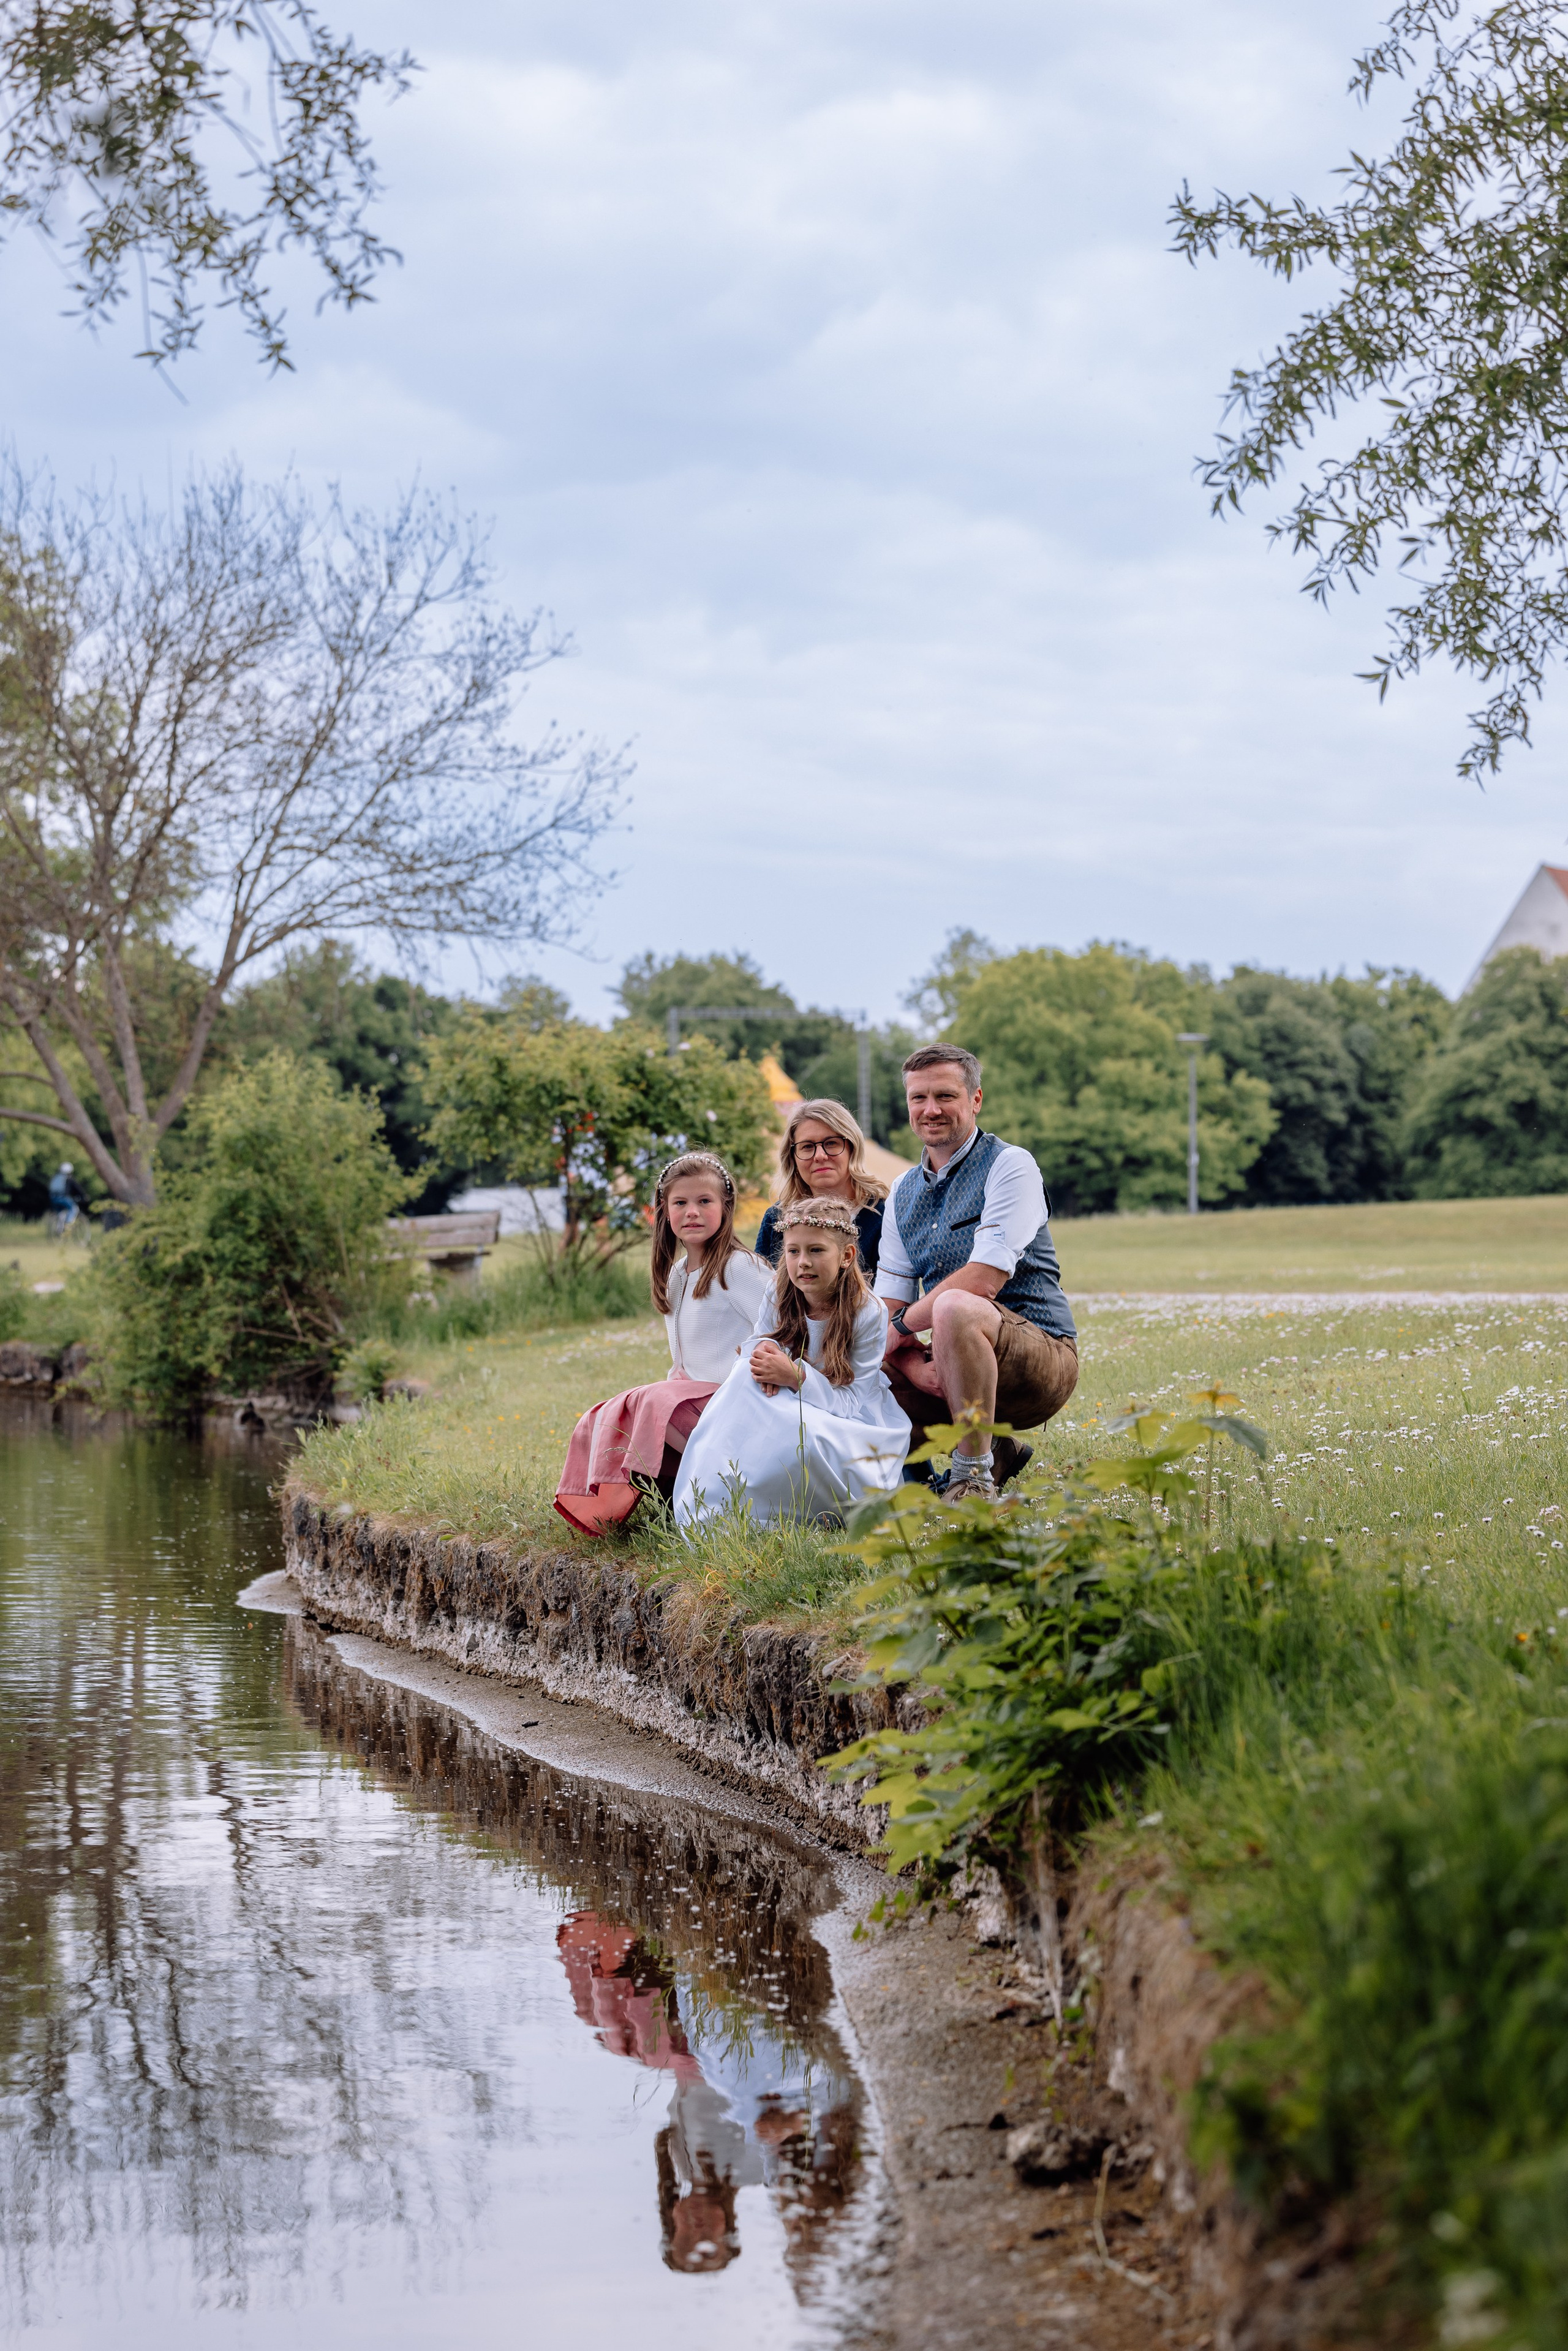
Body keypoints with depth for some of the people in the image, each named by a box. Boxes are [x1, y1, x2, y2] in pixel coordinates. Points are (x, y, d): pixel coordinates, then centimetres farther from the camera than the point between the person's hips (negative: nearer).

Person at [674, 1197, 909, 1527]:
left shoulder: (869, 1314, -17)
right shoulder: (780, 1297, -5)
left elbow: (852, 1401, -20)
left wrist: (797, 1377, -34)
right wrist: (765, 1349, -22)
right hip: (793, 1412, 5)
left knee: (806, 1435, -39)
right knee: (751, 1372, -24)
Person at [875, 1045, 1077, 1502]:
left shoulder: (1008, 1165, -7)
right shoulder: (904, 1194, 15)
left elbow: (985, 1279, -20)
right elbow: (888, 1304, 7)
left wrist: (905, 1324, -9)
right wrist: (914, 1364, -14)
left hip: (1042, 1356, -8)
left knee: (954, 1306, -36)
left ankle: (974, 1479, -25)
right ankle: (996, 1452, 10)